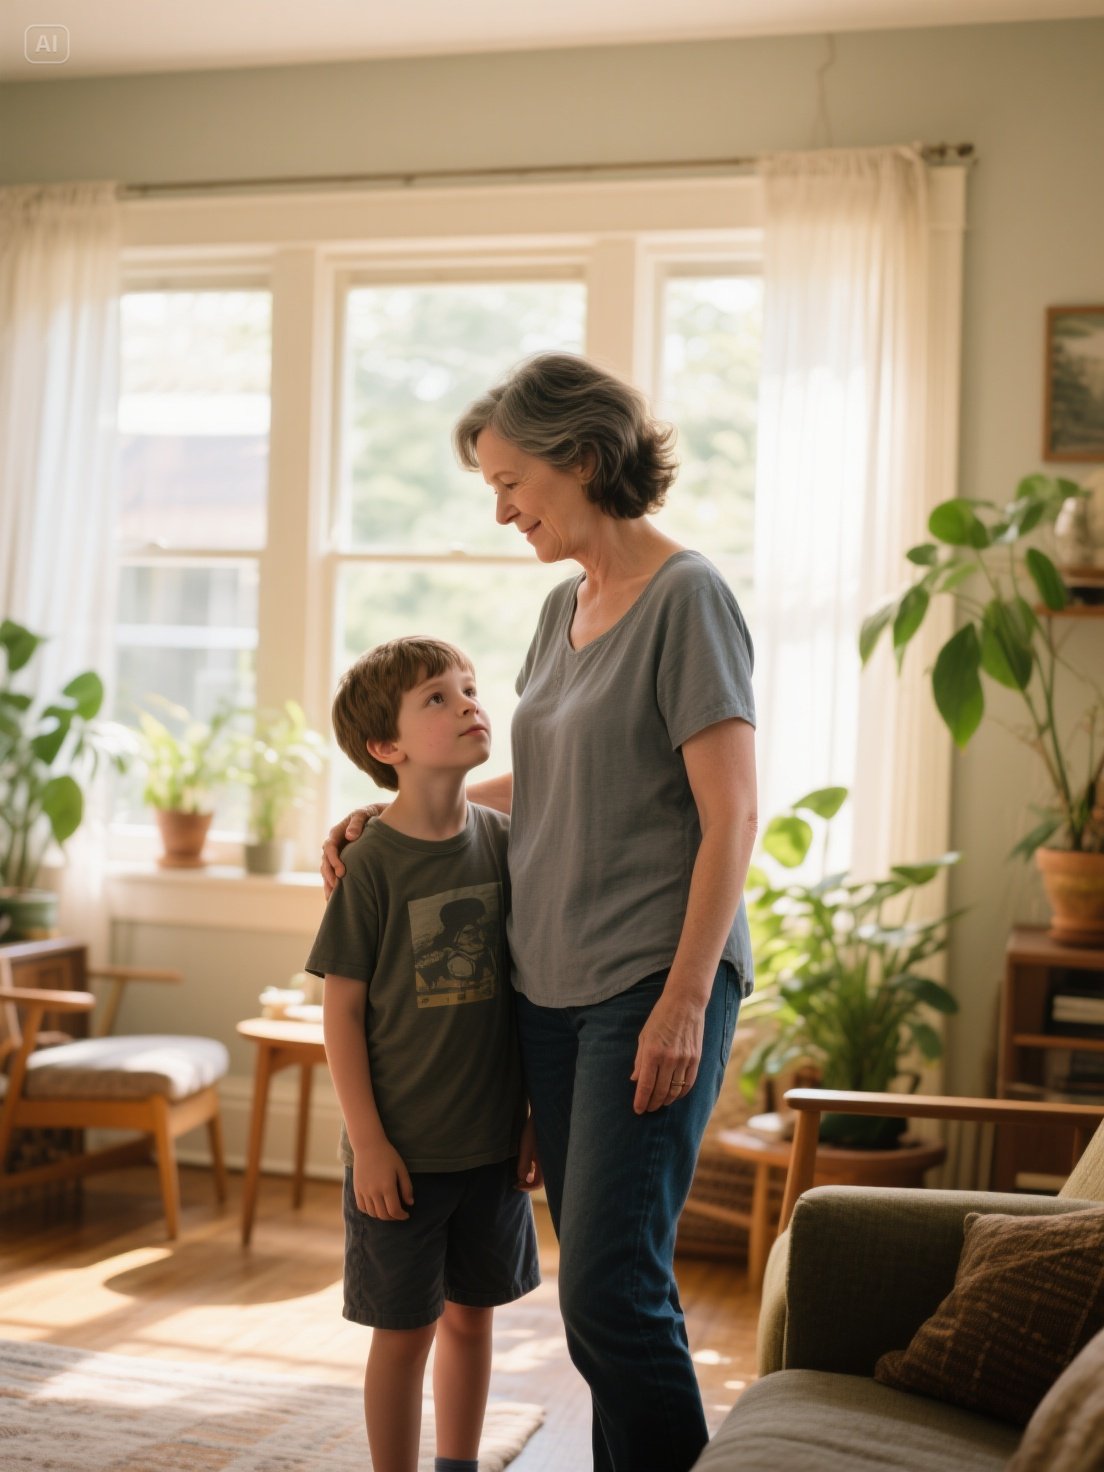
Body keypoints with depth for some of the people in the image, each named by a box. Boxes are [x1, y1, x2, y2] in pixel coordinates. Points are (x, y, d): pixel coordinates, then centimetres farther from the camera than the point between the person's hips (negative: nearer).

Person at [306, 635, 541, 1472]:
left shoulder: (507, 843, 0)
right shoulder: (372, 863, -13)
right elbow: (343, 1010, -10)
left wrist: (539, 1118, 6)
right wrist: (368, 1144, -12)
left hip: (492, 1142, 4)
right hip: (404, 1150, -4)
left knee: (472, 1314, 17)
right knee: (404, 1330, 7)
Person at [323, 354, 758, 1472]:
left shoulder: (688, 599, -9)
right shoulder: (564, 607, 15)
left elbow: (730, 816, -14)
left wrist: (682, 1002, -18)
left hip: (651, 988, -7)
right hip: (550, 984, 8)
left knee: (611, 1285, -9)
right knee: (598, 1279, 10)